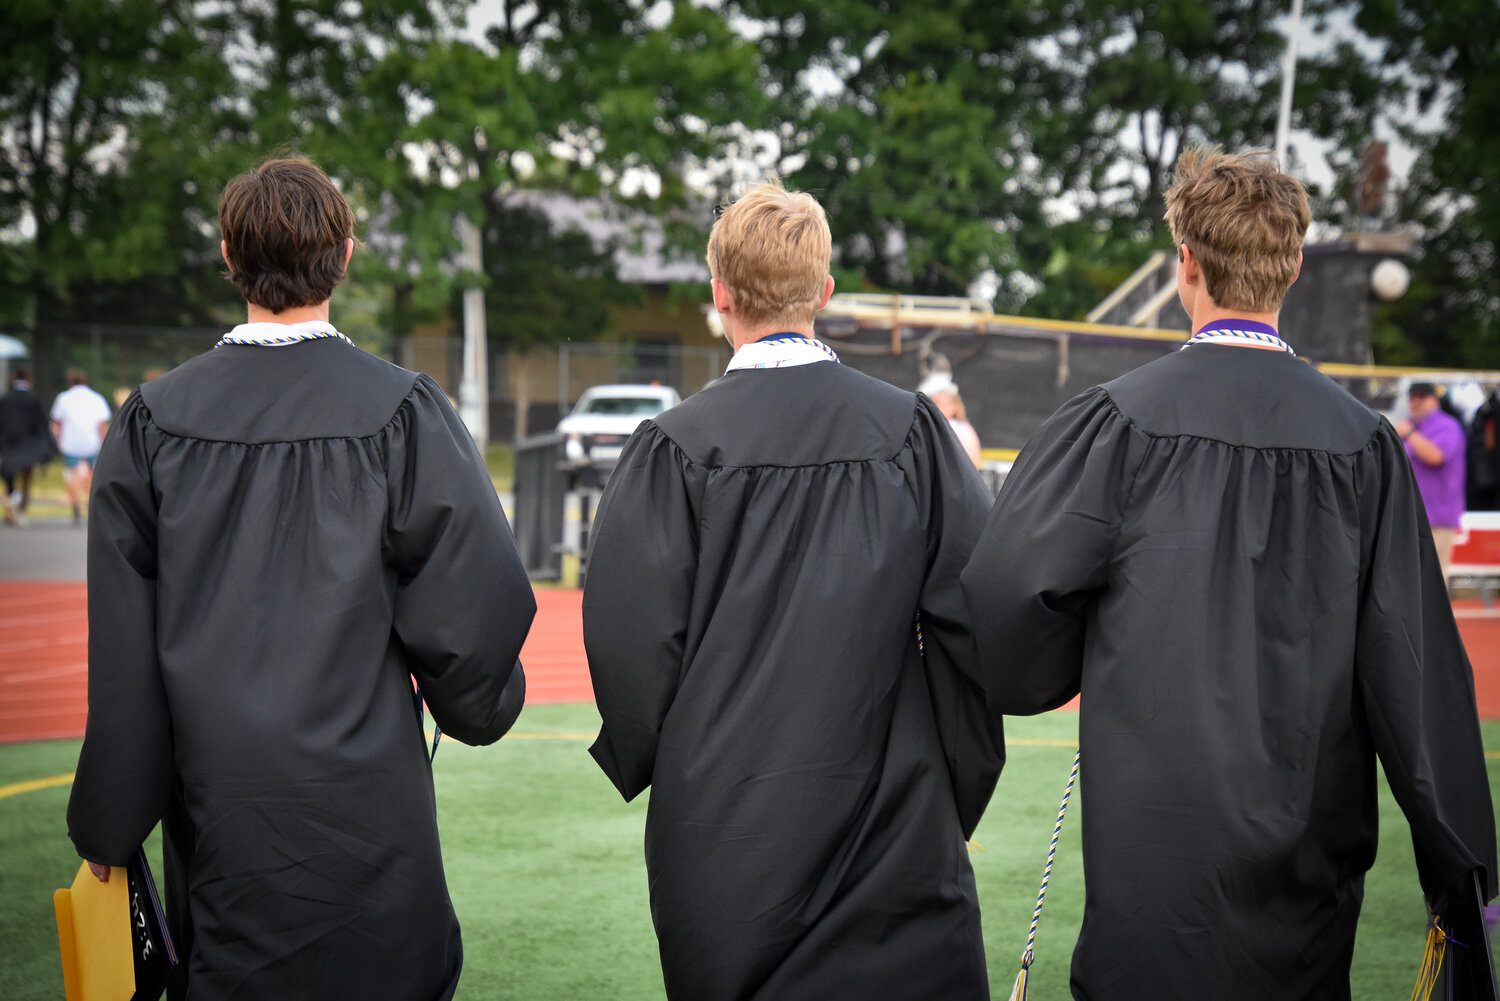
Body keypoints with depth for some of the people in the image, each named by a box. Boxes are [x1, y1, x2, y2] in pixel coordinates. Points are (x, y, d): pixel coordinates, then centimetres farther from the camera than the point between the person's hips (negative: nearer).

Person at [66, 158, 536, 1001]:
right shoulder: (403, 413, -10)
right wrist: (480, 708, 12)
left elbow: (121, 648, -1)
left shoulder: (154, 419, -2)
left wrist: (107, 826, 7)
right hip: (365, 809, -2)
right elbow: (473, 606, -10)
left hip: (216, 816, 3)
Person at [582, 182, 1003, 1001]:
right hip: (889, 824, 1)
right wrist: (953, 783, 8)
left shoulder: (675, 448, -9)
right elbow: (972, 611, -1)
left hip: (724, 826, -1)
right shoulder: (910, 431, -2)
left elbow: (628, 634, -8)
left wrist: (647, 765, 11)